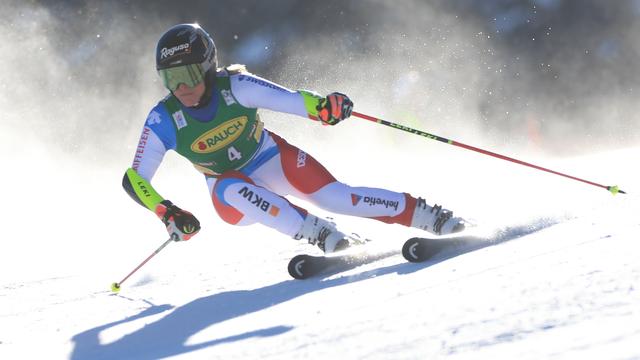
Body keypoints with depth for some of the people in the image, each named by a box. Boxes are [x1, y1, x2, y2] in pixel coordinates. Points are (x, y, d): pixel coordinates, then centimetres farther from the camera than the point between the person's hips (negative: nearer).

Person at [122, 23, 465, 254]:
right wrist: (167, 213, -33)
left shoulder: (235, 86, -23)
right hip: (232, 188, 0)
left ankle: (425, 214, -5)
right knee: (231, 193, -35)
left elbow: (290, 100, -27)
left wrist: (323, 106, -49)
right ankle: (318, 233, -28)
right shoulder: (163, 120, -22)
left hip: (273, 160, 0)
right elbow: (134, 178, -19)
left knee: (336, 196, -19)